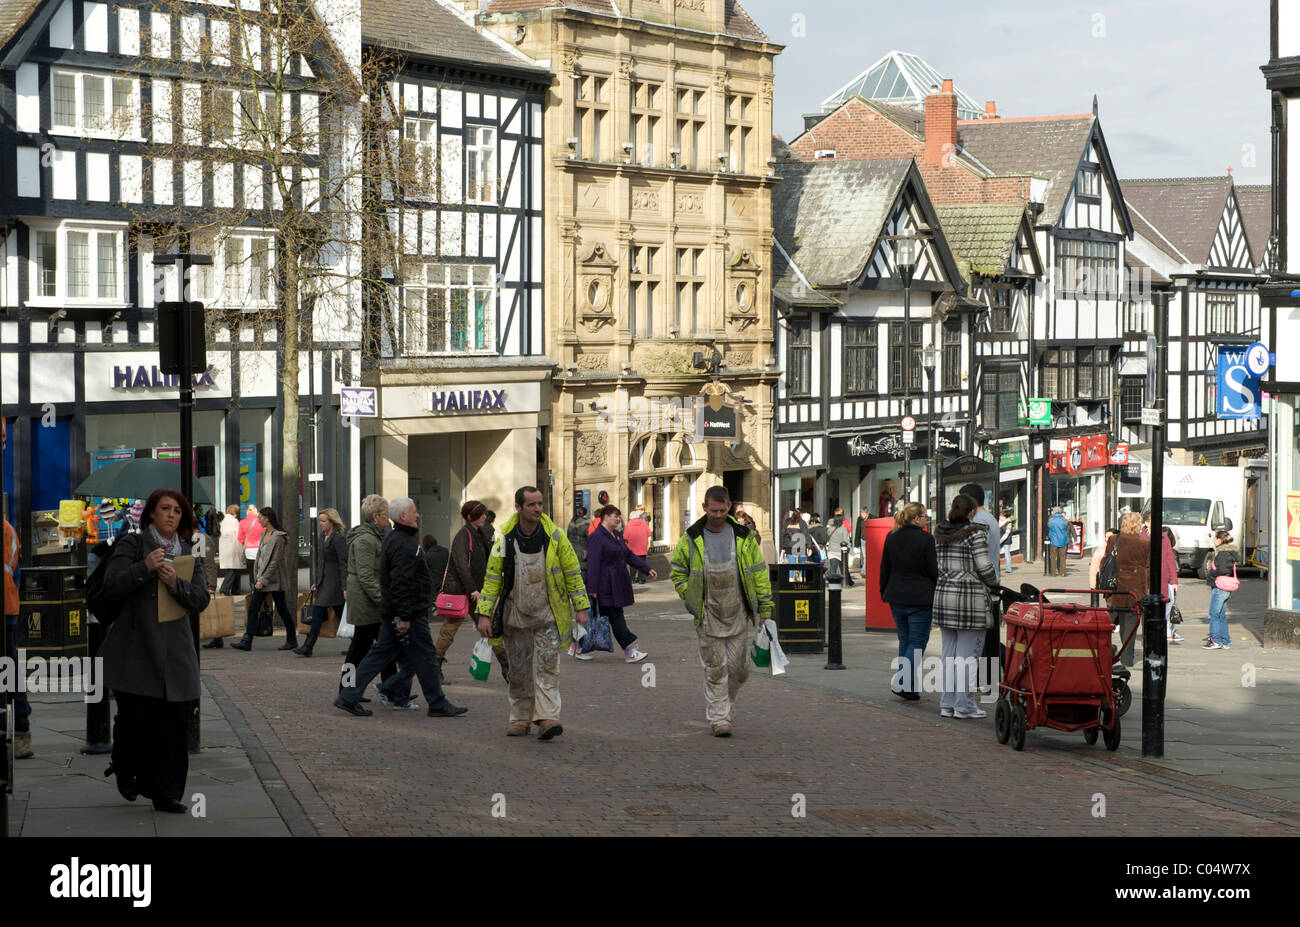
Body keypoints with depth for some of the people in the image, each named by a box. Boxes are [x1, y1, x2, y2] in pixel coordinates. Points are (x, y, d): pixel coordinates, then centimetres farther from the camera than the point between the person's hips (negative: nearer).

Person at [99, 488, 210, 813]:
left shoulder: (188, 555, 16)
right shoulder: (132, 545, 3)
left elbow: (201, 600, 6)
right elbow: (111, 587, -7)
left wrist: (176, 583, -12)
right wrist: (144, 567, -19)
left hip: (174, 648, 3)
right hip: (135, 648, -3)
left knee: (172, 722, -3)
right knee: (135, 717, -4)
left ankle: (166, 792, 2)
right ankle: (126, 773, 23)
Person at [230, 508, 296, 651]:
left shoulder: (279, 537, -15)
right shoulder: (263, 535, 11)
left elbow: (275, 562, -18)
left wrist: (263, 580, -19)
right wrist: (257, 577, 12)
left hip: (274, 580, -8)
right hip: (261, 579, 8)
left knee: (282, 609, 2)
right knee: (253, 609, 1)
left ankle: (292, 640, 14)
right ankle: (246, 641, -1)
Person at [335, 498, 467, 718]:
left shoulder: (392, 539, 16)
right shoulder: (404, 545, -18)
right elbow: (401, 583, -24)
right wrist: (404, 616, -24)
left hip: (391, 613, 10)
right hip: (410, 614, -10)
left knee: (379, 654, 10)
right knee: (425, 658, -1)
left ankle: (348, 697, 8)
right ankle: (438, 705, 7)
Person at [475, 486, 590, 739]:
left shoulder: (554, 536, -7)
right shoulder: (504, 538, -5)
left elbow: (572, 572, 1)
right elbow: (492, 576, 0)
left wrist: (581, 607, 0)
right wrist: (484, 614, -4)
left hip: (548, 614, -1)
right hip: (515, 614, 1)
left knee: (547, 666, -10)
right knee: (519, 671, 8)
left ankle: (547, 718, -15)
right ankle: (520, 719, 19)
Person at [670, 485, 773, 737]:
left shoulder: (743, 537, 1)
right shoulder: (691, 539, -2)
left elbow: (759, 573, 6)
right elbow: (678, 572, 10)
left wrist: (765, 609, 4)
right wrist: (691, 600, 0)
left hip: (739, 615, 1)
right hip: (709, 617, -1)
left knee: (739, 667, 4)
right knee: (715, 669, -1)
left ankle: (727, 702, 30)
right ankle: (718, 718, 6)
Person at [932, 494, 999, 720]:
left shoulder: (940, 534, 8)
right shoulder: (975, 533, -11)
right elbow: (984, 566, -14)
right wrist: (993, 583, 5)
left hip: (943, 594, 6)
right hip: (970, 597, -6)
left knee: (949, 652, 12)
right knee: (967, 654, -2)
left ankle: (947, 703, 14)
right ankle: (964, 706, -1)